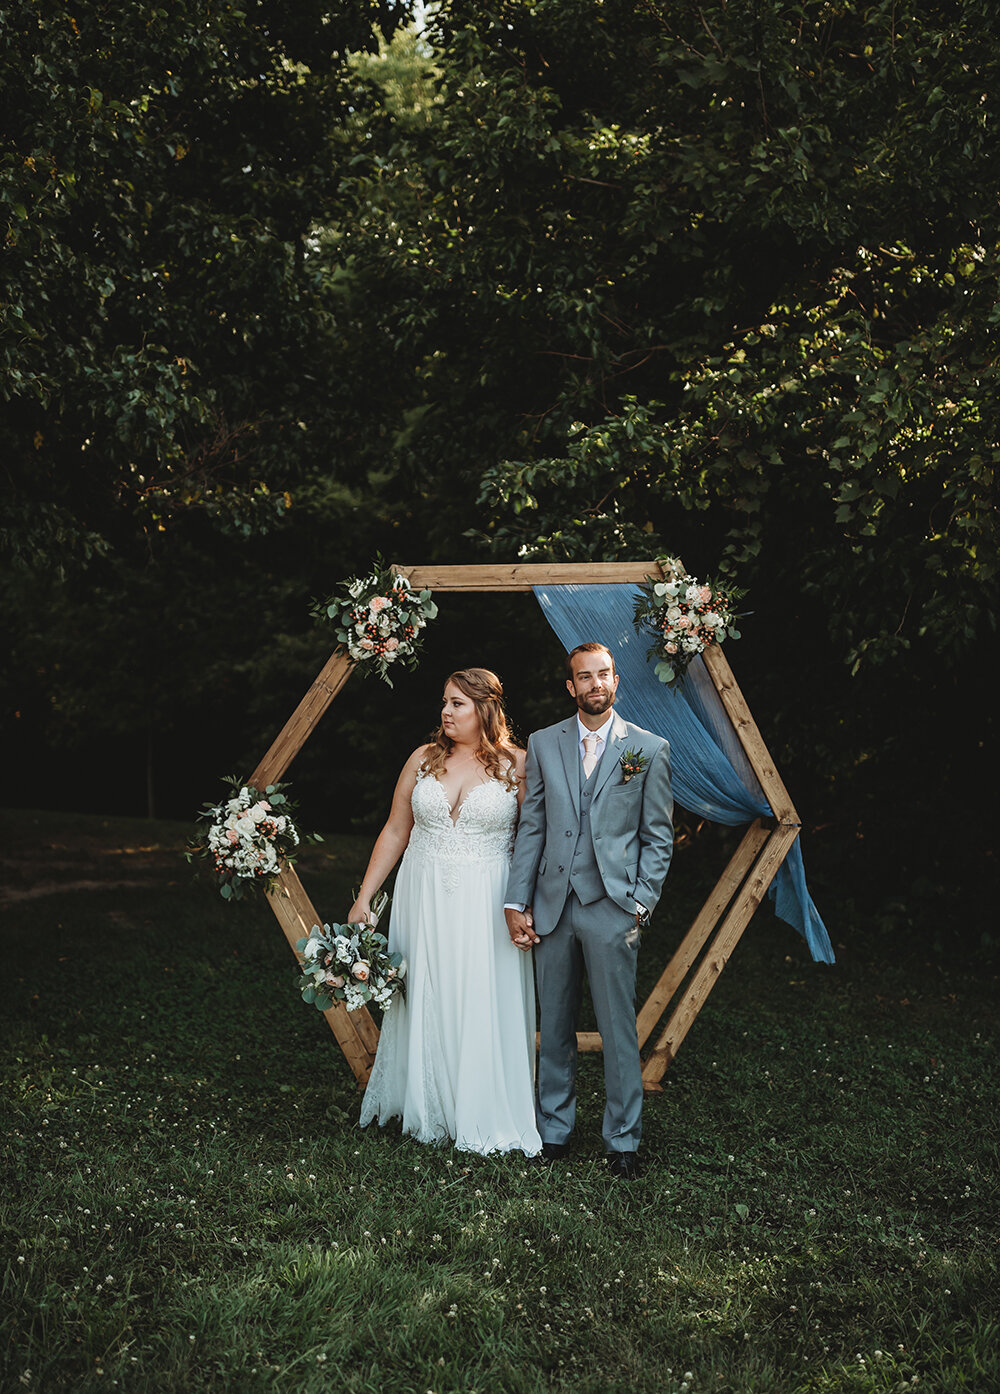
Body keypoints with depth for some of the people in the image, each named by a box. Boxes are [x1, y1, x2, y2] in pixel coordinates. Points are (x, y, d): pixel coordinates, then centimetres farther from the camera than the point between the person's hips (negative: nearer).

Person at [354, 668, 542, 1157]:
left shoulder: (516, 765, -3)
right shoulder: (423, 759, 5)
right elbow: (394, 832, 8)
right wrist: (364, 897, 5)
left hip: (486, 903, -3)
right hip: (423, 897, 3)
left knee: (483, 1004, 2)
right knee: (423, 1001, 9)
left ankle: (485, 1116, 18)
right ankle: (426, 1111, 26)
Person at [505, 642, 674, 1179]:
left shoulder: (650, 750, 0)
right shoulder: (543, 744, 7)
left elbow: (658, 838, 2)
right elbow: (531, 827, 7)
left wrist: (640, 905, -7)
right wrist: (515, 902, 2)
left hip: (612, 908, -2)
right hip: (551, 906, 3)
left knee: (618, 1030, 4)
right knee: (554, 1026, 13)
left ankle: (623, 1139, 19)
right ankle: (555, 1127, 28)